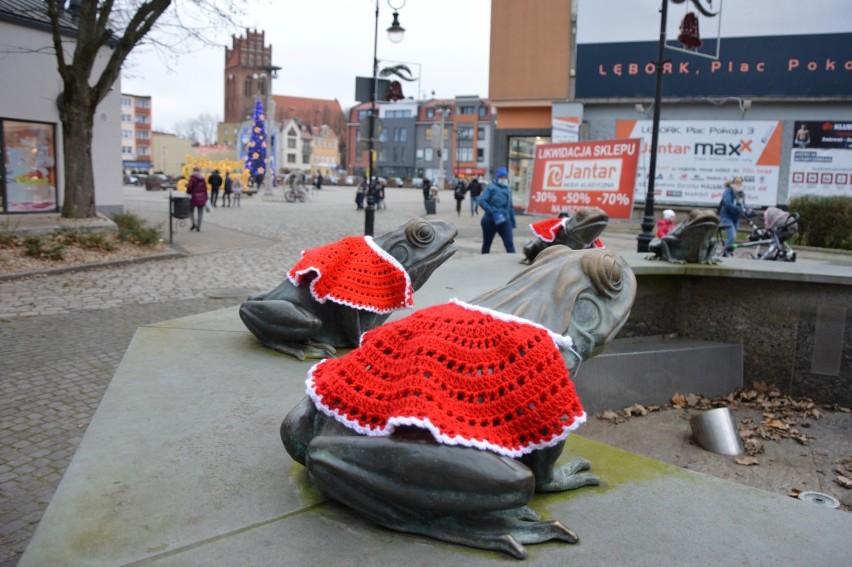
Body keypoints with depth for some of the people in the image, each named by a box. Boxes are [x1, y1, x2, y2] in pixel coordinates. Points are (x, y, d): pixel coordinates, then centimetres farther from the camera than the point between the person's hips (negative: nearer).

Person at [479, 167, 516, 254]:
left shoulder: (508, 190, 15)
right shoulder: (491, 187, -3)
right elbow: (481, 201, -14)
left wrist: (513, 221, 20)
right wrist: (492, 212, -23)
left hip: (505, 221, 4)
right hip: (490, 221, -3)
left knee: (509, 243, -9)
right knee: (487, 243, 9)